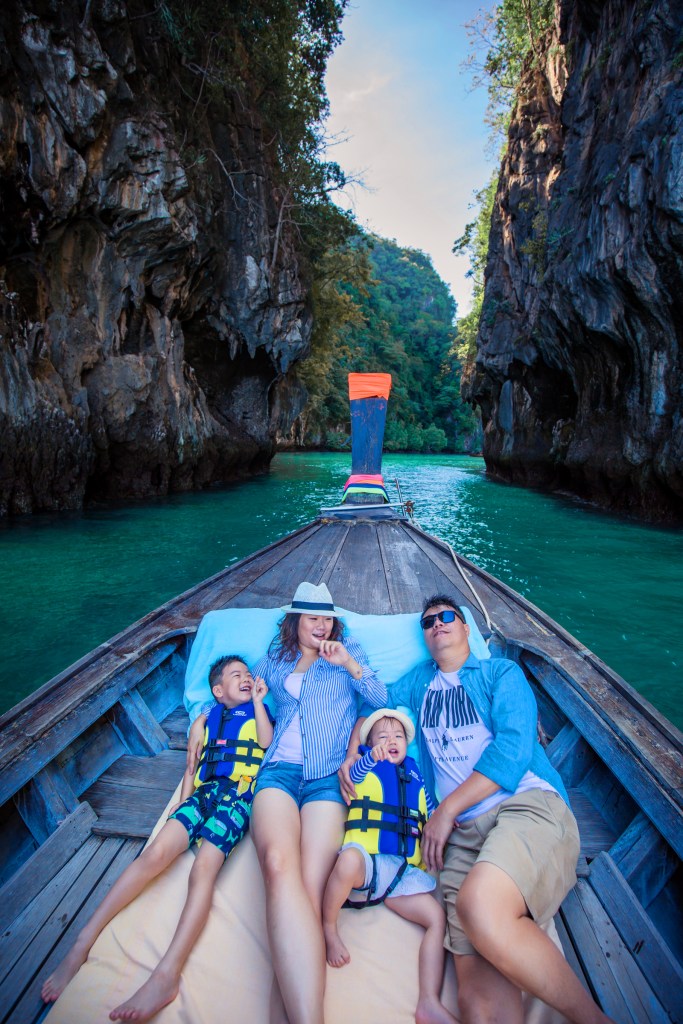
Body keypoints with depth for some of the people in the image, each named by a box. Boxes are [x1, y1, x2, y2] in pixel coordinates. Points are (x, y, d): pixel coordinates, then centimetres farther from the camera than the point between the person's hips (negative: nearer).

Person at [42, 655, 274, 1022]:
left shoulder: (258, 712, 19)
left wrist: (258, 701, 2)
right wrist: (183, 801, 8)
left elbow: (268, 744, -1)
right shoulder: (206, 720, 25)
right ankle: (83, 943, -17)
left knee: (203, 867, -27)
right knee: (156, 852, -20)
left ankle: (167, 974, -38)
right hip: (205, 791, 3)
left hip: (241, 796, -3)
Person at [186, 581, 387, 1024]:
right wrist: (201, 719, 23)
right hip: (280, 770, 1)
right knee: (280, 865, -33)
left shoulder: (348, 651, 22)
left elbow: (382, 698, 13)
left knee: (308, 887, -27)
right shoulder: (275, 661, 27)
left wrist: (349, 664, -1)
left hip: (328, 776, 0)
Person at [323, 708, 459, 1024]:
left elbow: (430, 810, 28)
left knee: (438, 917, -12)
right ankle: (328, 928, -15)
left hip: (403, 871, 5)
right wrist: (373, 755, -38)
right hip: (366, 860, -5)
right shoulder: (366, 767, 9)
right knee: (350, 858, -38)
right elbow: (354, 773, -15)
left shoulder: (414, 774, 22)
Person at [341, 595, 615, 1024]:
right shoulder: (418, 682, 26)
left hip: (527, 802, -3)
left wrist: (447, 809, -6)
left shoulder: (501, 672, 11)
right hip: (461, 831, 4)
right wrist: (351, 756, 16)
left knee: (479, 905, -35)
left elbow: (514, 747, -2)